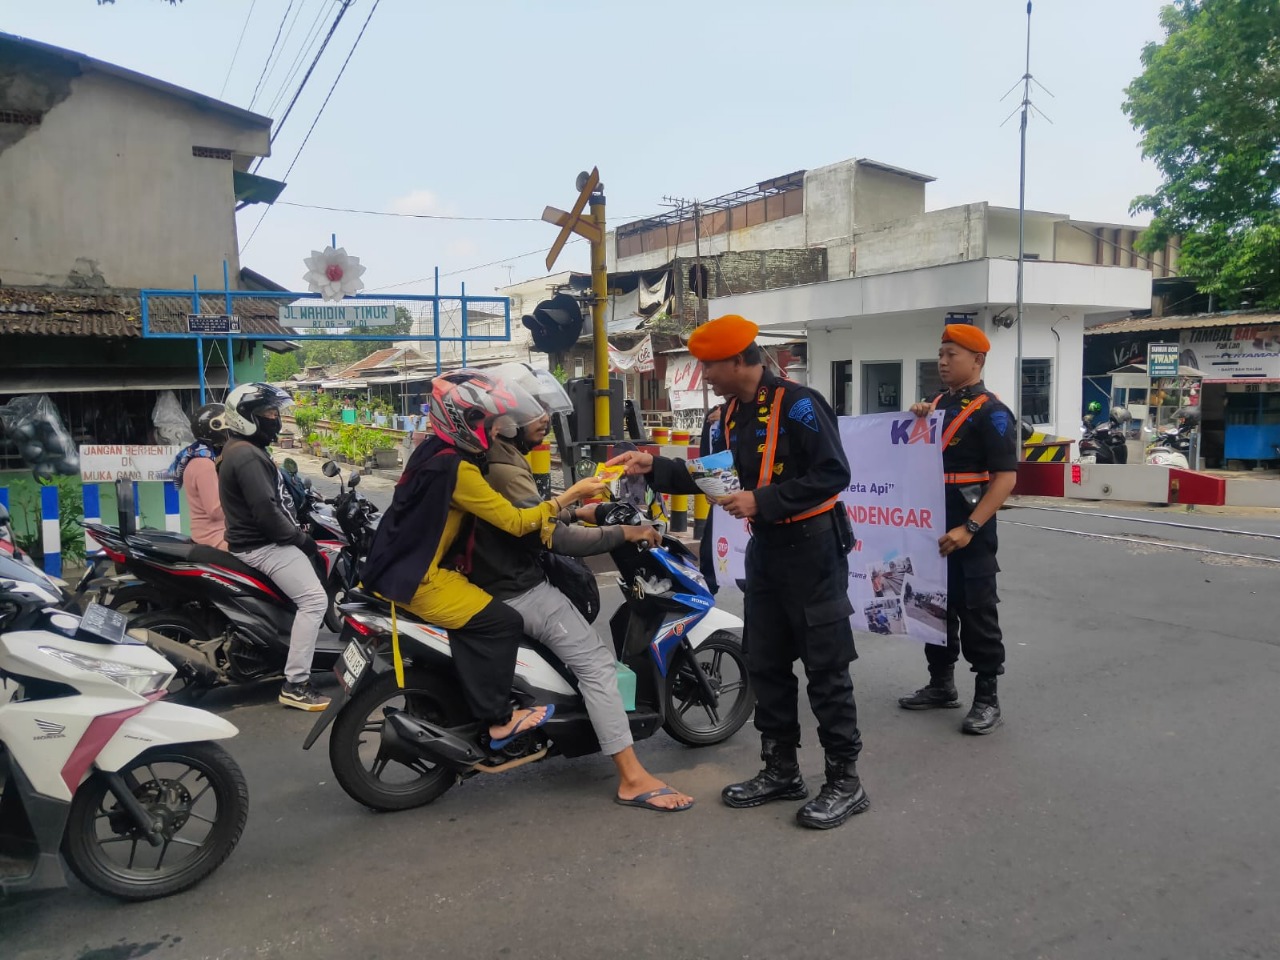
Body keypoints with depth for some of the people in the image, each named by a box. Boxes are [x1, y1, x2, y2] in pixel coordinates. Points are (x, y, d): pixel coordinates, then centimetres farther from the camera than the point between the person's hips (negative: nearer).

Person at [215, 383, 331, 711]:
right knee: (314, 599, -20)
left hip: (260, 540, 11)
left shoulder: (243, 450, 16)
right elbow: (266, 511, -26)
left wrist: (298, 531, 15)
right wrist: (300, 538, -16)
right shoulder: (247, 456, -19)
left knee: (324, 564, 21)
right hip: (262, 545, -11)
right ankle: (295, 684, -19)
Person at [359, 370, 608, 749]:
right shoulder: (456, 467, -20)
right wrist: (570, 495, -18)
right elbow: (514, 521, -20)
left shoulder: (436, 450, 9)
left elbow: (493, 506, 16)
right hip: (417, 579, -10)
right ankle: (498, 719, -5)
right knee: (501, 622, -12)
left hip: (401, 566, 10)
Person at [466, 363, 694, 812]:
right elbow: (558, 539, -26)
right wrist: (625, 533, -19)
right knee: (597, 662, -13)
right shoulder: (503, 470, -23)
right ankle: (633, 778, -13)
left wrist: (576, 513, 12)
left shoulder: (495, 456, 10)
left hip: (508, 577, 11)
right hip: (518, 591, -11)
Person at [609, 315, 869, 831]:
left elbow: (833, 474, -22)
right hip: (765, 548, 9)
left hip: (811, 547, -9)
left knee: (826, 667, -2)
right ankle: (781, 770, 26)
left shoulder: (797, 404, -17)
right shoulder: (733, 413, 10)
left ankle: (845, 781, 10)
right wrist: (655, 466, 6)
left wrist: (762, 502, -23)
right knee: (766, 665, 13)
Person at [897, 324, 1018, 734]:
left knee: (976, 613, 0)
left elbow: (1006, 478, -18)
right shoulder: (938, 404, 12)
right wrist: (917, 422, 1)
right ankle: (941, 685, 28)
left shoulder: (991, 412, -12)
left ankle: (987, 697, 12)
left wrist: (969, 528, -26)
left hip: (969, 531, -8)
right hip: (932, 528, 8)